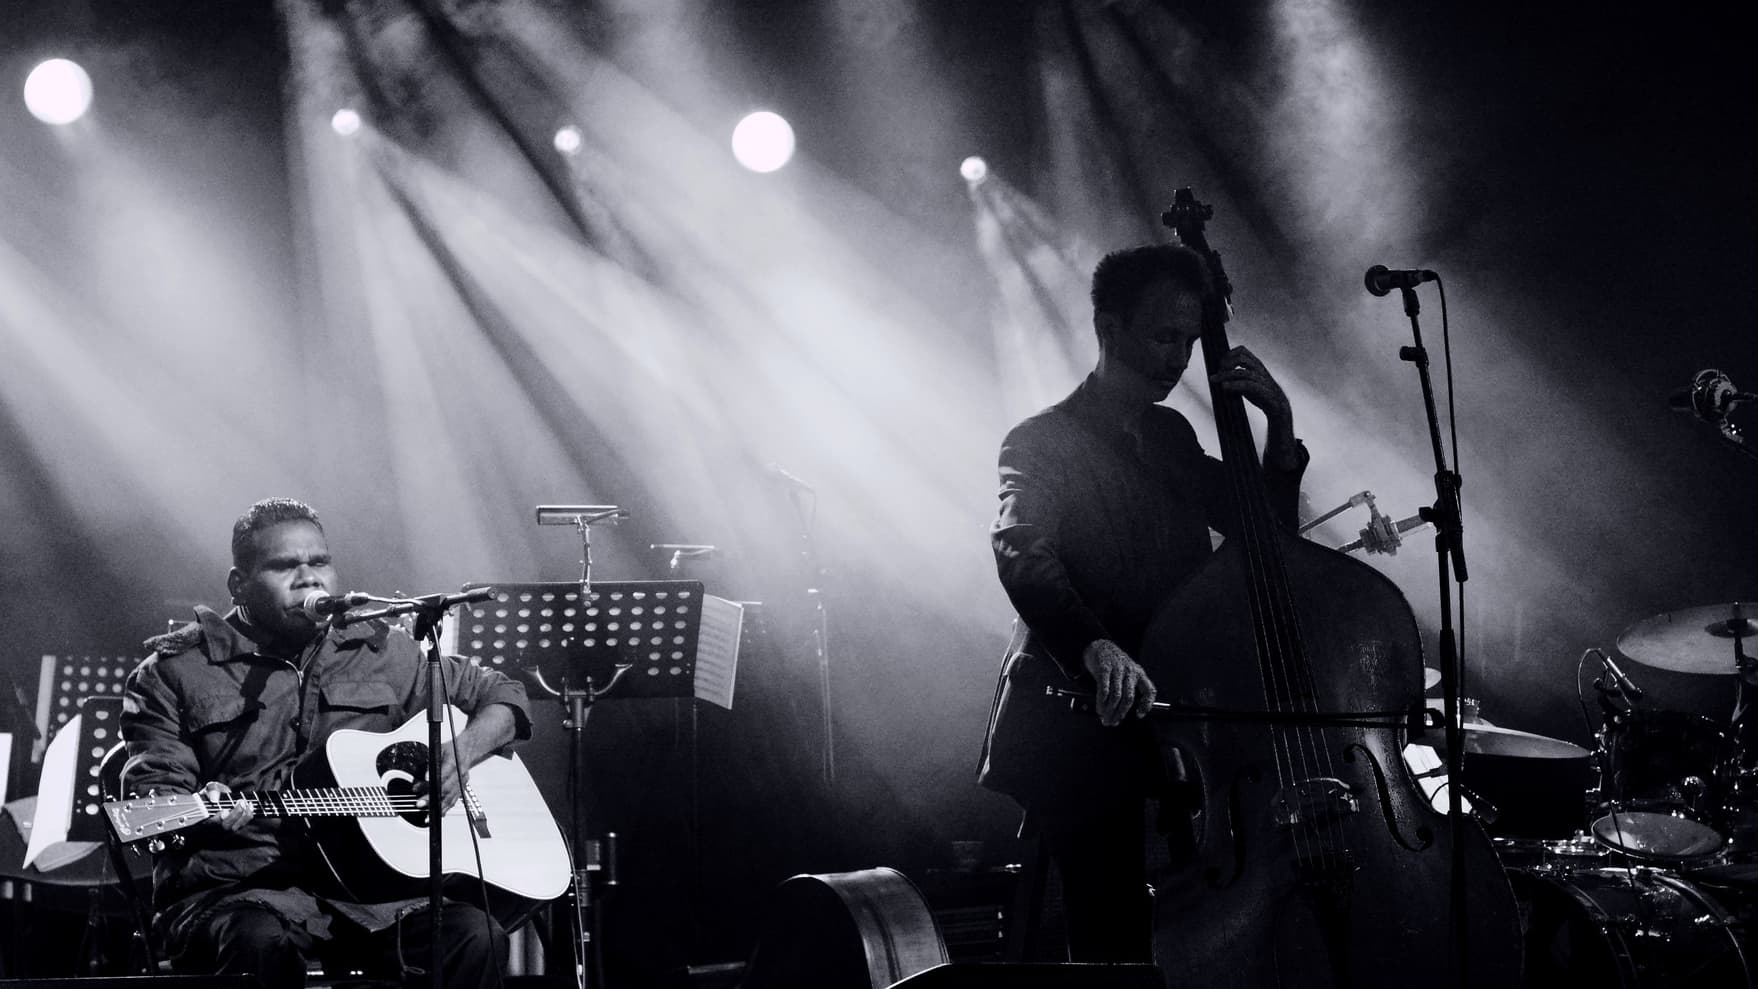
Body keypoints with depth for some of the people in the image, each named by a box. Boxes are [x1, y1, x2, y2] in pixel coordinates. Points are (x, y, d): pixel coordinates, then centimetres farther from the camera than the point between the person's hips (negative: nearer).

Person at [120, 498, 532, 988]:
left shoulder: (379, 649, 17)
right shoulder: (176, 671, 7)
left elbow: (501, 696, 23)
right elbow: (156, 787, -2)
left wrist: (459, 755, 1)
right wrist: (200, 813, -26)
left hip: (372, 883, 4)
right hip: (238, 887, -3)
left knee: (476, 936, -25)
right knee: (263, 943, -40)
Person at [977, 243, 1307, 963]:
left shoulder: (1172, 437, 16)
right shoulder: (1041, 443, -6)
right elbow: (1022, 555, -25)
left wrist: (1279, 425, 5)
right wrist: (1096, 648, -44)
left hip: (1164, 729, 7)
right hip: (1079, 737, -7)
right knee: (1116, 944, -15)